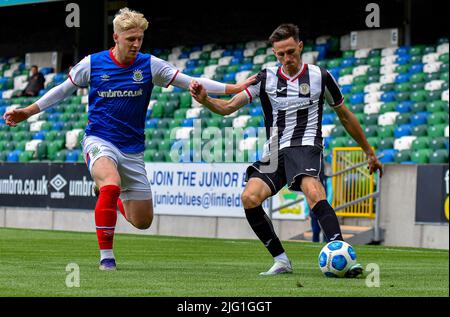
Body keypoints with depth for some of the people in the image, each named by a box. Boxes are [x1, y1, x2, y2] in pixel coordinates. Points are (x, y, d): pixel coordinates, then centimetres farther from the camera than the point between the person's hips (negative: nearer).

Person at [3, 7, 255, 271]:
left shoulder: (150, 65, -3)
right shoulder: (92, 64, -4)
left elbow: (192, 82, -5)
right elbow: (63, 90, 11)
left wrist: (234, 89, -13)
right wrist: (28, 112, 10)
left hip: (133, 148, 3)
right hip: (99, 141, -3)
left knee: (143, 221, 4)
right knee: (111, 185, -36)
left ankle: (118, 200, 40)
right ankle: (106, 256, -24)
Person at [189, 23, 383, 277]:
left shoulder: (320, 76, 4)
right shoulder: (266, 78, 8)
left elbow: (345, 116, 16)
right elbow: (228, 107, 4)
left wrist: (369, 153, 21)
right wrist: (205, 100, -18)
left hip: (306, 147, -3)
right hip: (275, 152, 3)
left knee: (314, 193, -33)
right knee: (250, 198, -20)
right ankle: (281, 260, -8)